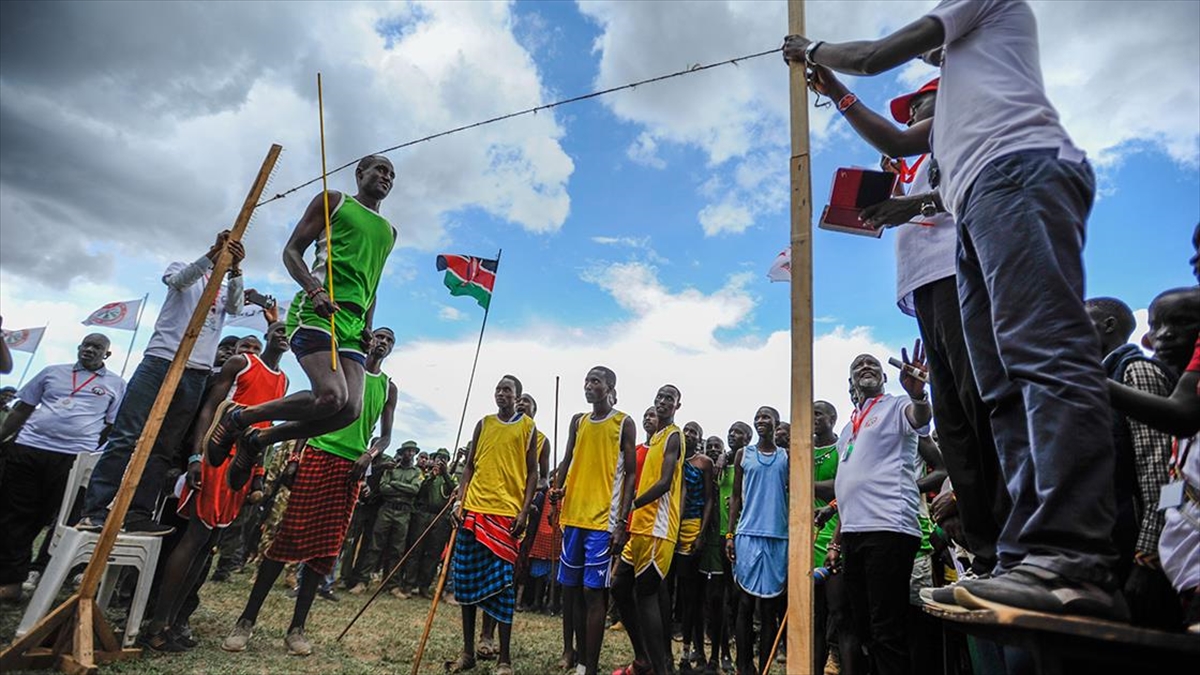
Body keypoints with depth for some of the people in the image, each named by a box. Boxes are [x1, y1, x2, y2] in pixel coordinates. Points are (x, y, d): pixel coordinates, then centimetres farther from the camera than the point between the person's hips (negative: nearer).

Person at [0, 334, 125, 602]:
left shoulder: (116, 384, 8)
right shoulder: (52, 372, 15)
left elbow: (112, 427, 5)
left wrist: (97, 458, -3)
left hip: (73, 458, -3)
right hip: (27, 448, 3)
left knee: (45, 518, 3)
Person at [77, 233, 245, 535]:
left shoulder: (227, 290, 22)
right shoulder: (182, 267, 16)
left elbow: (234, 308, -1)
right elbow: (179, 280, -8)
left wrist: (236, 269, -15)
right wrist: (213, 254, -21)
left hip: (196, 374, 3)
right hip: (160, 360, -3)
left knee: (164, 448, 0)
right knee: (126, 437, -8)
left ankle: (138, 514, 1)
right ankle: (93, 511, -7)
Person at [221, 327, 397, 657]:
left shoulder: (388, 388, 15)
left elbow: (385, 435, 16)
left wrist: (370, 454, -5)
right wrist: (295, 455, -3)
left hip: (351, 468, 2)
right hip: (318, 455, -2)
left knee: (325, 549, 3)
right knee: (287, 537, -5)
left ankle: (297, 628, 11)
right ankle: (247, 620, 6)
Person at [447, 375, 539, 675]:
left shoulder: (528, 426, 4)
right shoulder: (484, 423, 12)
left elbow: (532, 472, 2)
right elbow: (469, 465, 12)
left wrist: (524, 510, -7)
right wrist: (460, 501, 1)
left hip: (507, 512, -3)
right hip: (474, 509, 4)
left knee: (503, 584, -1)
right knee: (466, 580, 8)